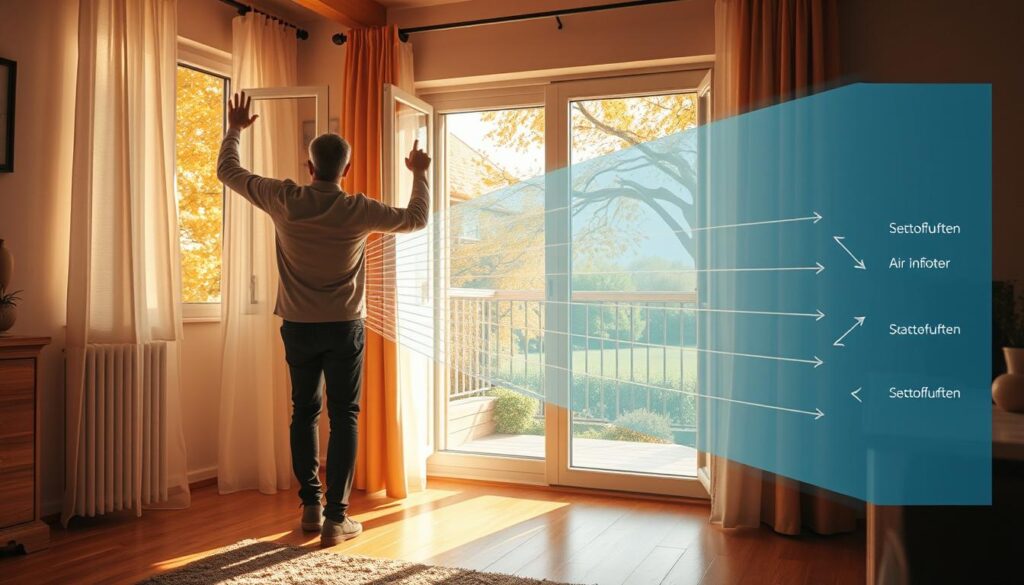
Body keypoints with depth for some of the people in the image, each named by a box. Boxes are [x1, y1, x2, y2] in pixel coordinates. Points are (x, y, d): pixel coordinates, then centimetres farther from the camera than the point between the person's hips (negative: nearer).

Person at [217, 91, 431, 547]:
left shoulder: (284, 201, -8)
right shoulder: (358, 211, -12)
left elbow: (228, 173, 6)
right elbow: (417, 219, 2)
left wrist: (234, 129, 22)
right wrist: (419, 174, 17)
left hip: (298, 326, 2)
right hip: (344, 327, -2)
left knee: (304, 412, 14)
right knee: (343, 417, 2)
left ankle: (310, 507, 20)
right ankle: (336, 517, 1)